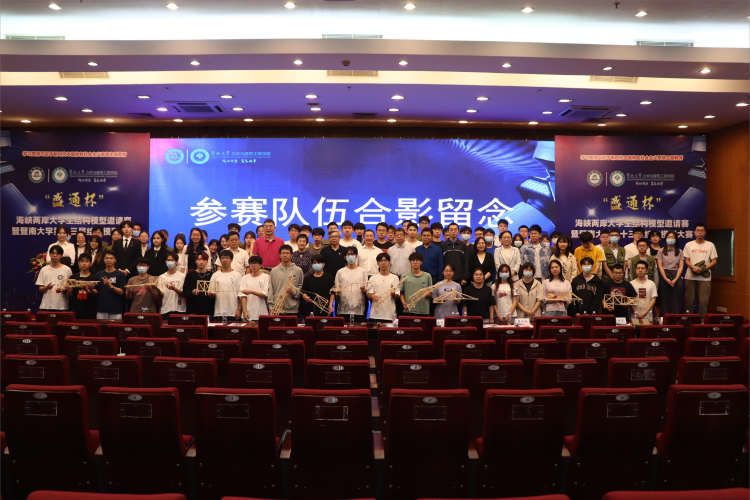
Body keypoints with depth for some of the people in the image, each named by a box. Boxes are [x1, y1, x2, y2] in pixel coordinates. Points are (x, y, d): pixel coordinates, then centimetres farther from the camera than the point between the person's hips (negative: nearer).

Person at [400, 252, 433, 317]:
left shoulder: (427, 276, 9)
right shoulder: (405, 276, 8)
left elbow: (431, 293, 10)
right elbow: (401, 292, 8)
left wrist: (427, 294, -12)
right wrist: (403, 303, -7)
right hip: (409, 310, 0)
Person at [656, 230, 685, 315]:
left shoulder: (680, 252, 10)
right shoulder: (661, 251, 8)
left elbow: (681, 266, 4)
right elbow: (660, 266, 1)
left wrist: (675, 279, -9)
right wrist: (666, 279, -11)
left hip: (676, 276, 1)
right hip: (664, 276, -1)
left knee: (675, 299, -2)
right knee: (665, 299, -2)